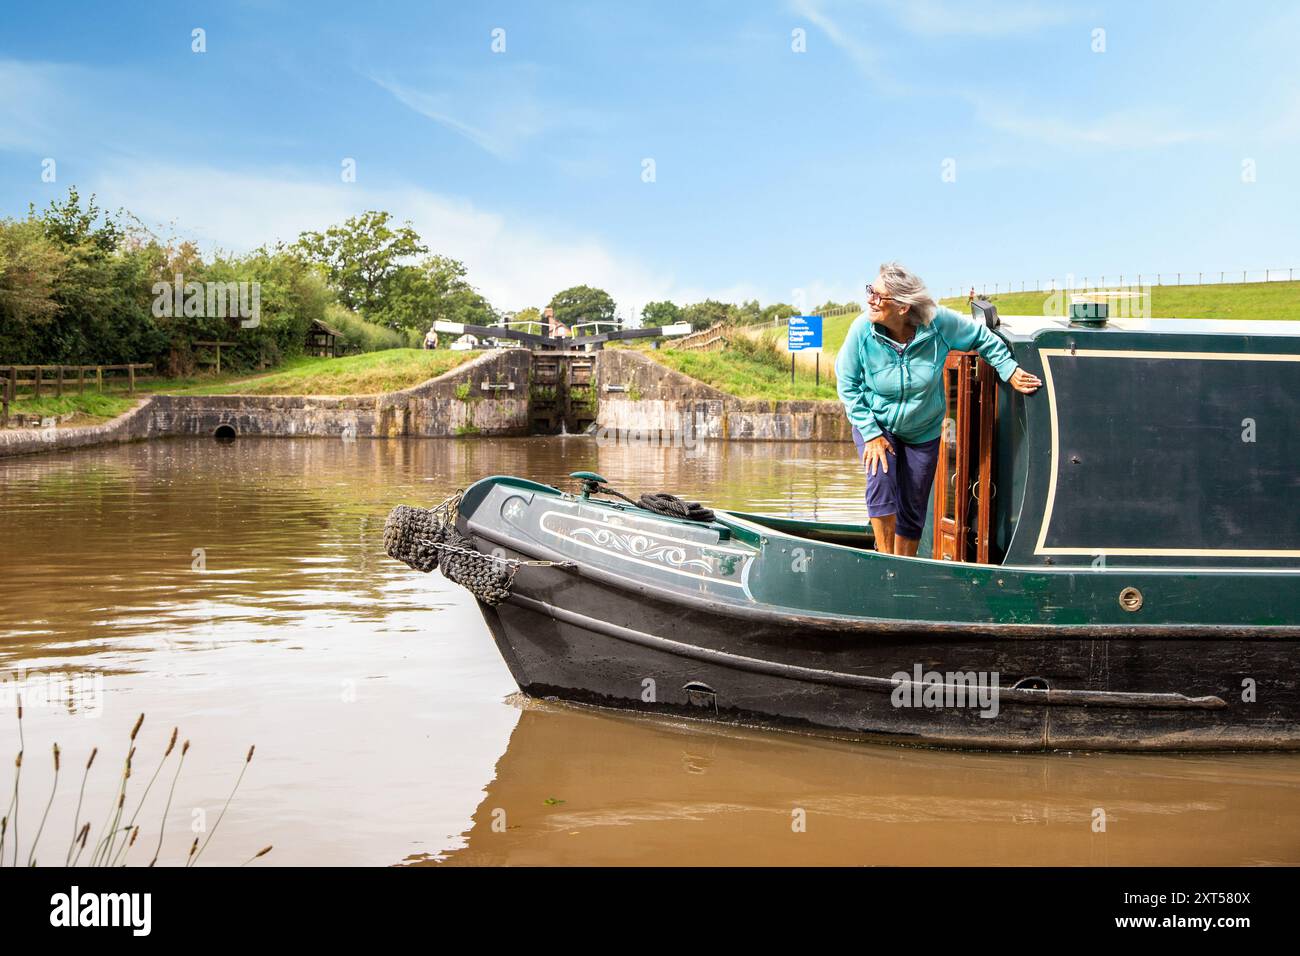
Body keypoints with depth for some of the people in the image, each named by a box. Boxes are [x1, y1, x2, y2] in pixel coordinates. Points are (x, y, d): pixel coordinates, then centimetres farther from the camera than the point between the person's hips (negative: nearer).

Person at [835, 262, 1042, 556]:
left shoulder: (937, 322, -23)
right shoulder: (862, 330, -23)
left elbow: (981, 337, -2)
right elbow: (848, 385, -12)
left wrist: (1010, 371, 0)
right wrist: (871, 433, -15)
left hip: (923, 431, 1)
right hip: (875, 424, -1)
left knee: (912, 508, 5)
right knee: (881, 482, -26)